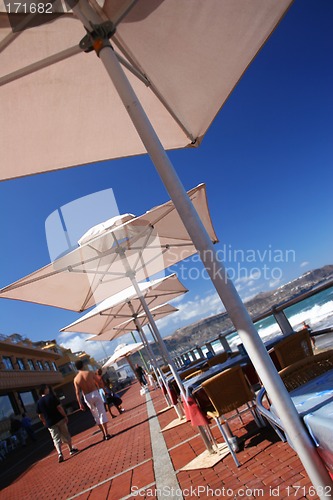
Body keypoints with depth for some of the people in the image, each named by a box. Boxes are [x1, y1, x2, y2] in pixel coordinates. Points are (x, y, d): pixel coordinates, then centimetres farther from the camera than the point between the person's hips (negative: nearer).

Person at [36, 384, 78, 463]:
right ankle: (71, 449, 27)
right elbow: (59, 407, -16)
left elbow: (40, 415, 5)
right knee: (66, 435, 14)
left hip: (50, 423, 2)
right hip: (59, 419, -2)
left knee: (56, 439, 6)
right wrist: (65, 416, -9)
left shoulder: (39, 402, 0)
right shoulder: (52, 397, -11)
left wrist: (44, 422, 22)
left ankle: (60, 454, -10)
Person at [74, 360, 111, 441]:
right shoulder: (90, 373, -5)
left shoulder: (76, 379, -1)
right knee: (102, 413, 0)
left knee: (96, 416, 15)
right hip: (95, 393, -2)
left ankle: (104, 433, 22)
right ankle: (106, 434, -4)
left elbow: (77, 393, -3)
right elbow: (99, 382, -1)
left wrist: (80, 404, 1)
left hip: (87, 397, 3)